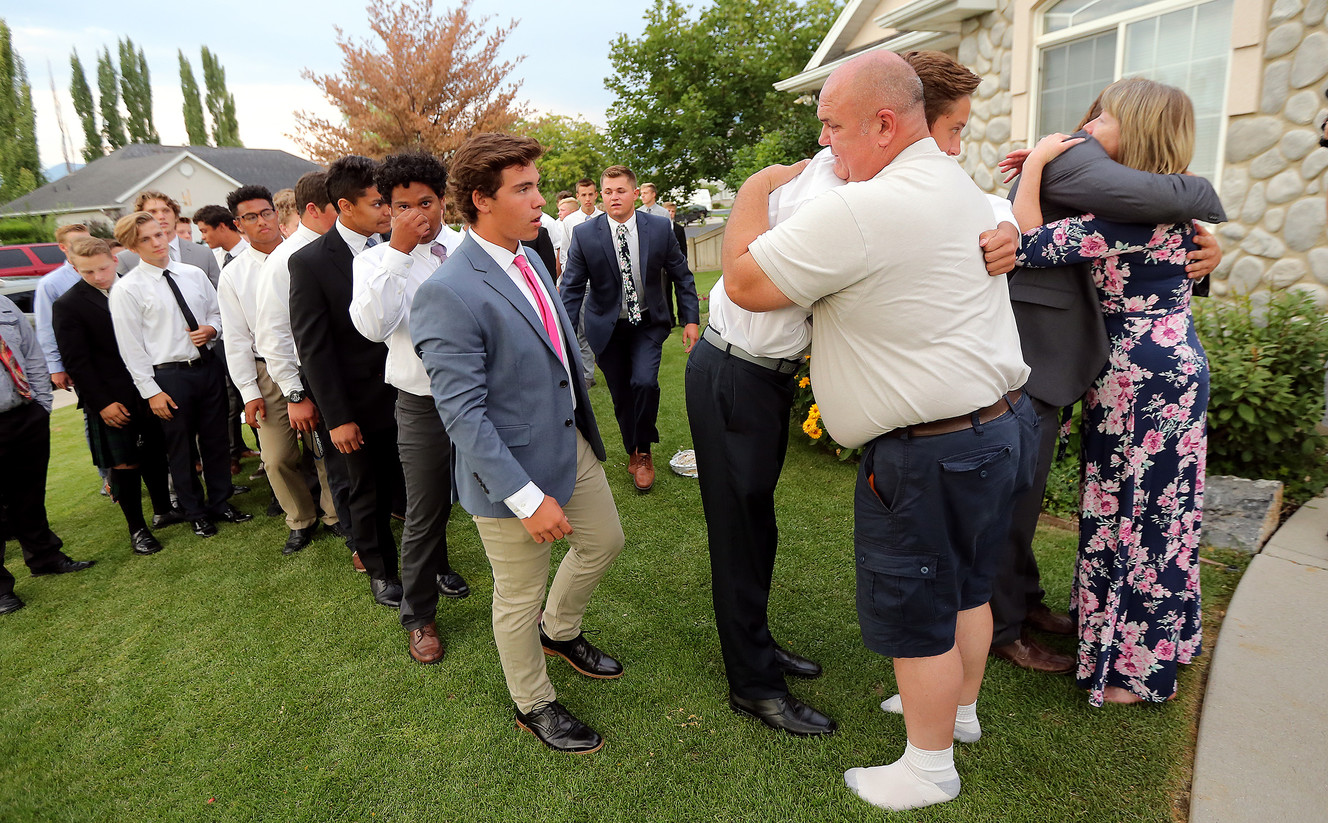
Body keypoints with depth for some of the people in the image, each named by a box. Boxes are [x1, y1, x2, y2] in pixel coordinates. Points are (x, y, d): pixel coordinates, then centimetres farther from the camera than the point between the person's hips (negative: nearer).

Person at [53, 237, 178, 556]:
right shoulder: (69, 305, -7)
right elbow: (78, 361, -8)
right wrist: (102, 403, -14)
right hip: (113, 401, -4)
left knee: (155, 454, 14)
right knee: (125, 464, 3)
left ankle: (163, 511, 30)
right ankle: (137, 529, 15)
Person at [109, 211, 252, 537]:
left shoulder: (194, 274, 5)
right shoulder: (126, 289, -8)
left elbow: (217, 311, 17)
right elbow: (131, 347, -8)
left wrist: (211, 328, -6)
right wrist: (151, 391, -10)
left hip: (208, 366, 4)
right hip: (169, 375, -4)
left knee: (215, 440, 14)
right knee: (180, 448, 9)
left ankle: (221, 502, 31)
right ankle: (195, 513, 26)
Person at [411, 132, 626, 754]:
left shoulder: (530, 260, 2)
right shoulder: (448, 293, -24)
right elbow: (463, 413, -25)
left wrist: (581, 413, 18)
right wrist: (527, 497, -25)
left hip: (573, 442, 8)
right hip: (511, 468, -8)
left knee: (604, 542, 24)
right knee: (519, 598, 12)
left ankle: (559, 631, 53)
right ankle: (534, 706, 39)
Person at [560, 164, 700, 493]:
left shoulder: (660, 228, -7)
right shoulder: (584, 234, -10)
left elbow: (681, 276, 3)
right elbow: (572, 288, -7)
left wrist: (691, 319, -2)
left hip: (648, 323, 0)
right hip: (607, 326, 1)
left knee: (644, 382, -20)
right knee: (620, 395, 6)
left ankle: (644, 452, 3)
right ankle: (633, 451, 31)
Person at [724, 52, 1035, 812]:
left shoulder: (862, 212, -24)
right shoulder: (961, 186, 10)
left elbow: (746, 281, -19)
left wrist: (756, 191, -1)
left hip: (927, 454, -10)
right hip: (1002, 423, 10)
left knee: (915, 616, 9)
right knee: (967, 586, 25)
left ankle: (929, 769, 29)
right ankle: (959, 709, 48)